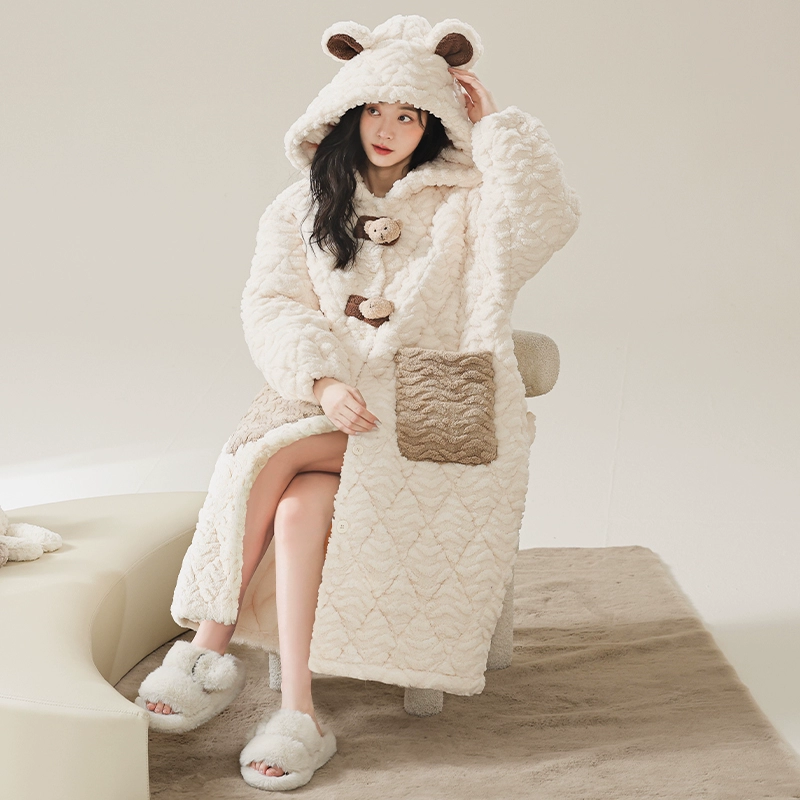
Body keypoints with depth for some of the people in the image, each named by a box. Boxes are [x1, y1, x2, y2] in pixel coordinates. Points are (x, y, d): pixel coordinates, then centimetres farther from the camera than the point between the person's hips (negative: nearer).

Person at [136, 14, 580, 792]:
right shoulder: (301, 205, 14)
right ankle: (296, 714, -24)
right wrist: (322, 380, -19)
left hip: (421, 412, -3)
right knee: (298, 510, -29)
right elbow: (271, 306, 0)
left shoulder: (460, 200, 7)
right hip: (326, 400, 3)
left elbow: (544, 225, -13)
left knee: (272, 457, -28)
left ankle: (210, 648, -17)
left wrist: (497, 125, -9)